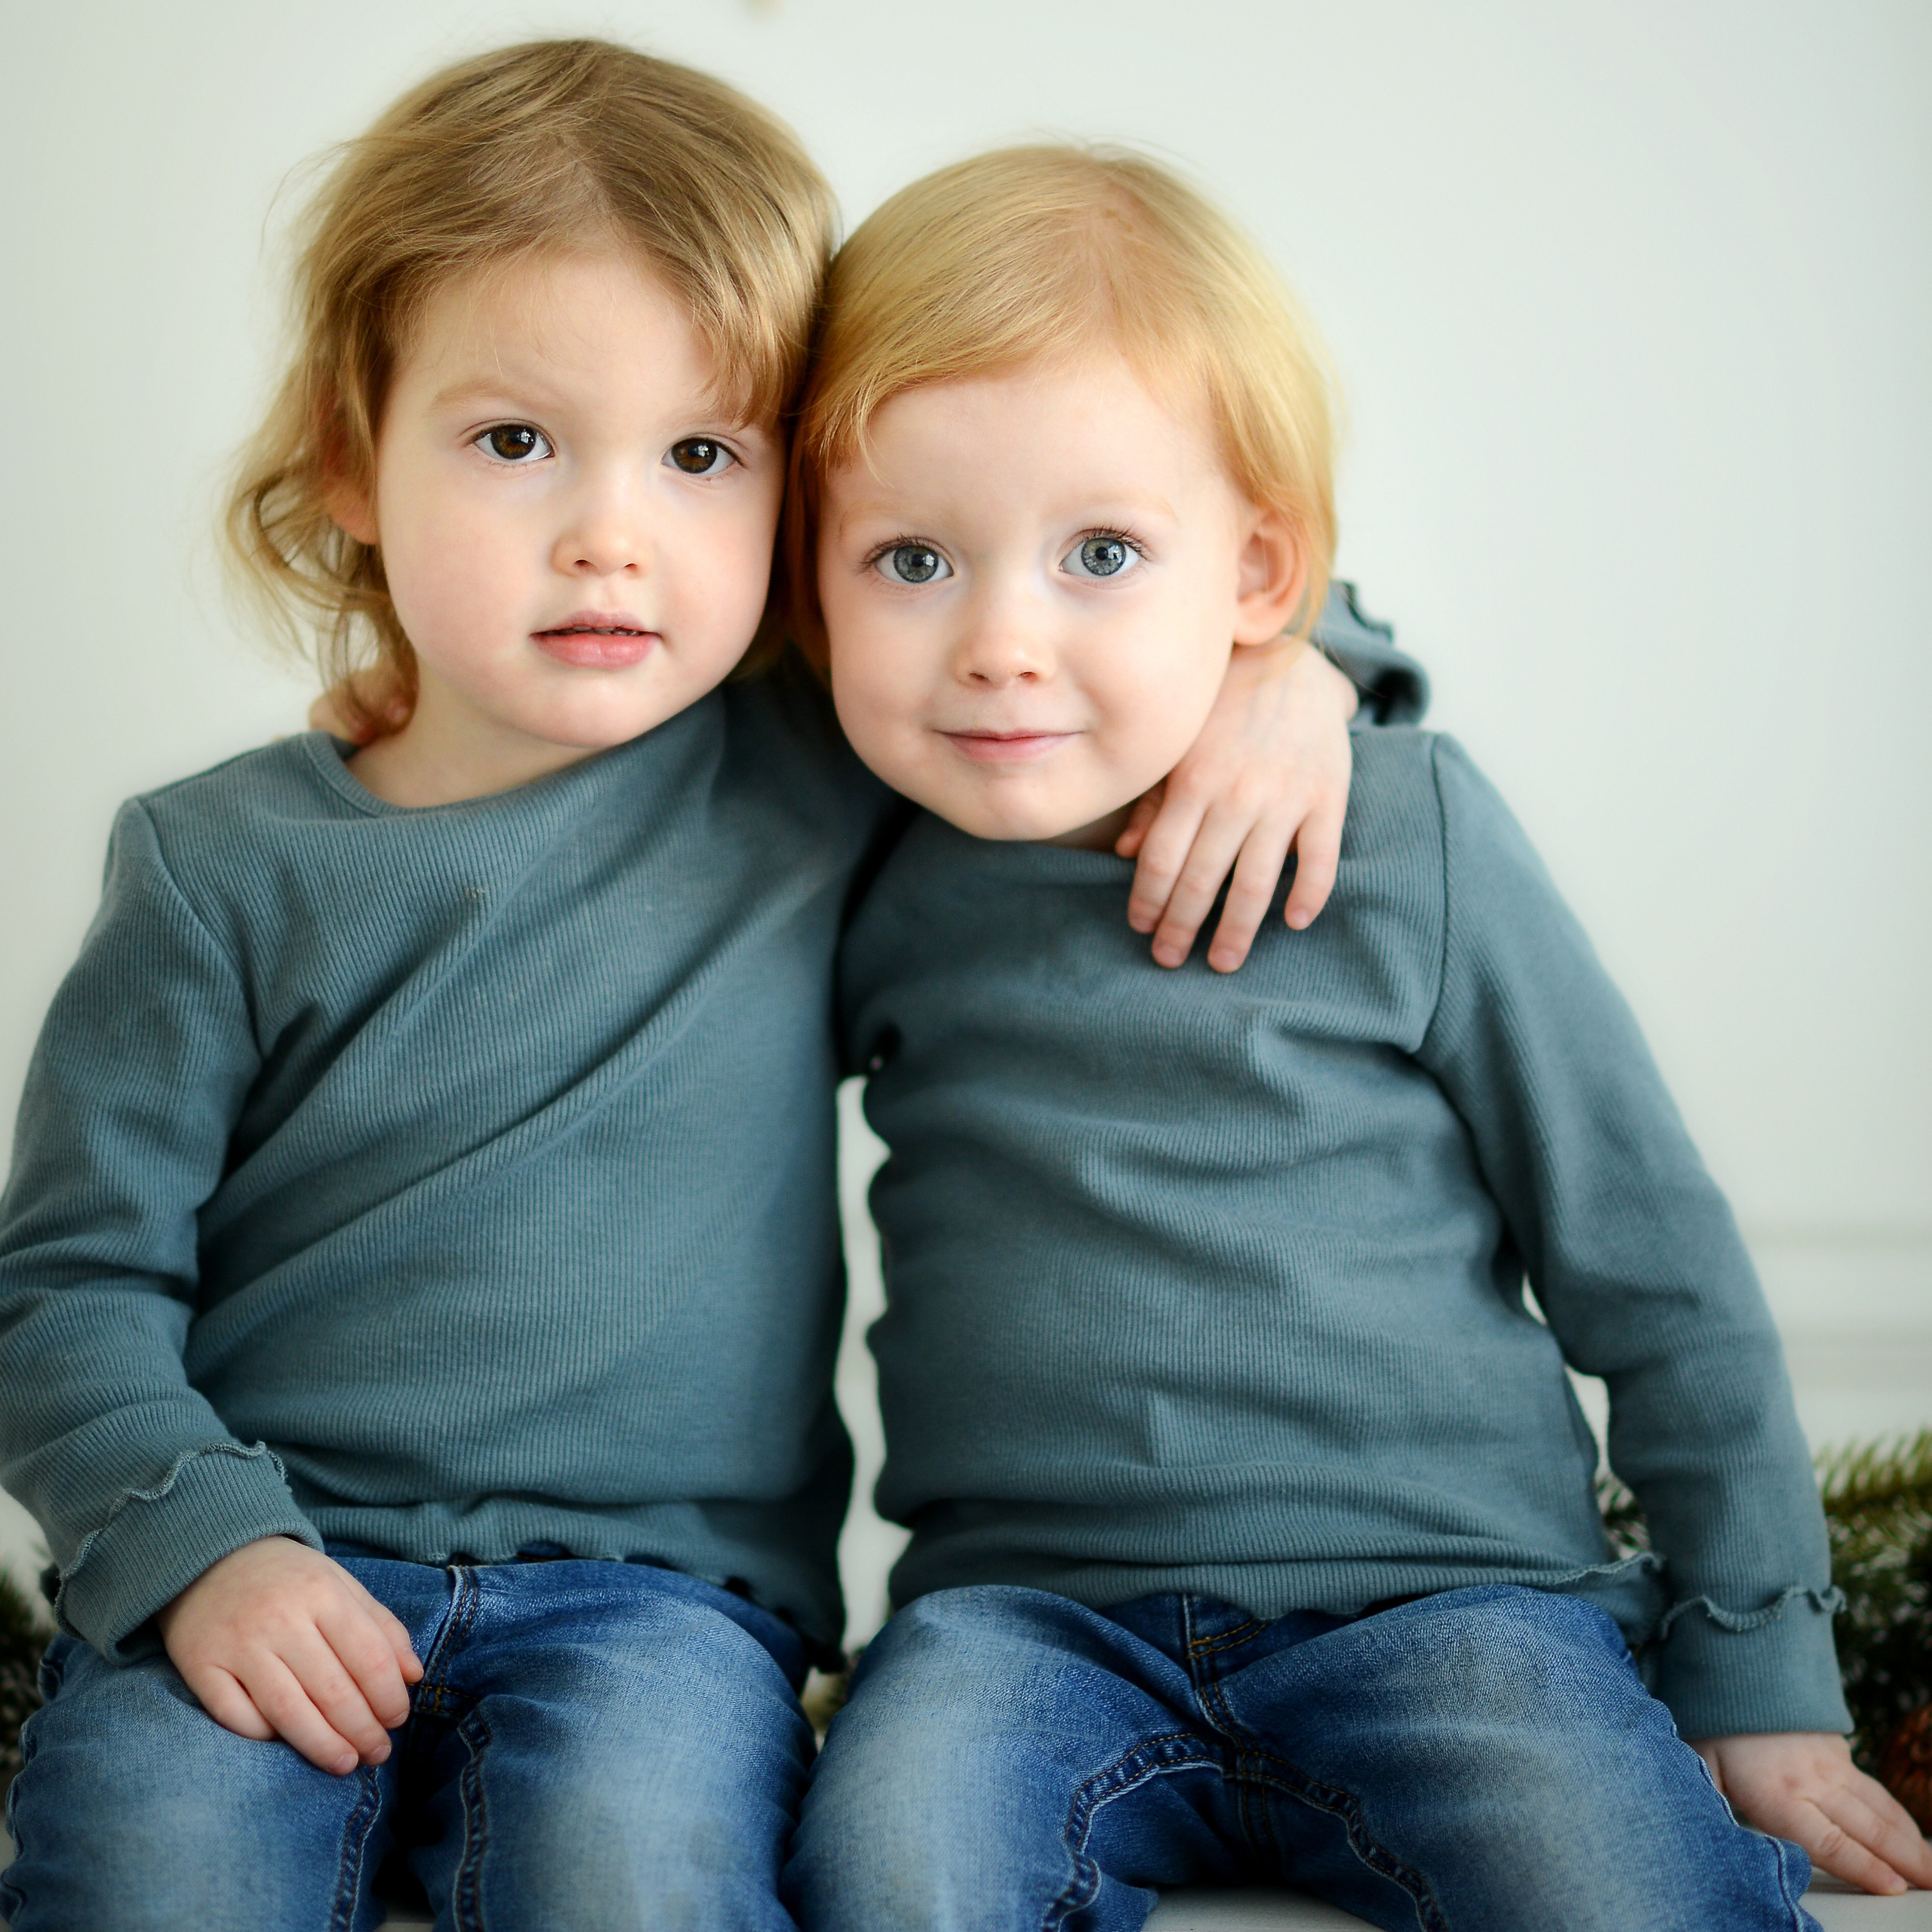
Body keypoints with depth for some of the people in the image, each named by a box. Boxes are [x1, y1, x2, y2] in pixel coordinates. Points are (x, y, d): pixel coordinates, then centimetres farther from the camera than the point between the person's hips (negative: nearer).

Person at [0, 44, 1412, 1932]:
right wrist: (200, 1544, -12)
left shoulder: (822, 788, 4)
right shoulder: (221, 866, 3)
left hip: (653, 1578, 0)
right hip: (266, 1555, 0)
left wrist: (1279, 673, -4)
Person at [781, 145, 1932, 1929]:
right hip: (1032, 1607, 2)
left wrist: (1759, 1678, 5)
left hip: (1444, 1587, -1)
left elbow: (1656, 1266, 5)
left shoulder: (1406, 833, -1)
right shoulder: (871, 890, 6)